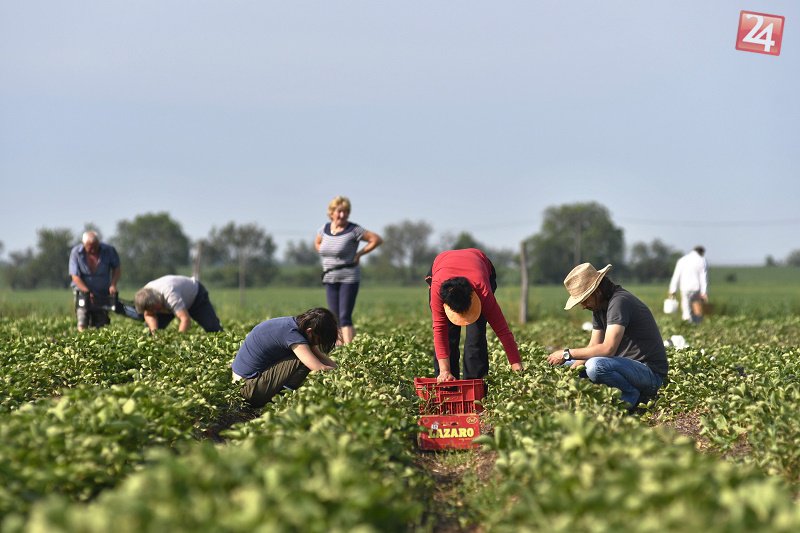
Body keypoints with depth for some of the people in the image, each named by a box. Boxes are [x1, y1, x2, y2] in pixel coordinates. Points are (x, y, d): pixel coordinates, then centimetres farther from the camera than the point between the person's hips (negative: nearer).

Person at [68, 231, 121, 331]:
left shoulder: (109, 250, -7)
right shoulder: (76, 252, -10)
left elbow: (117, 268, 6)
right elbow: (75, 276, -11)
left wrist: (113, 284, -12)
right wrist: (88, 293, -20)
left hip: (103, 293, 1)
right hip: (83, 292, -1)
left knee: (101, 326, -1)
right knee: (82, 325, -13)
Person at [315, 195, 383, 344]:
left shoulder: (353, 230, -10)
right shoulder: (325, 229, 7)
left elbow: (377, 240, -9)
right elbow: (317, 243, 28)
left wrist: (359, 254, -8)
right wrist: (326, 257, 12)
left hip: (349, 278, -6)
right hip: (330, 280, 6)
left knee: (345, 317, -13)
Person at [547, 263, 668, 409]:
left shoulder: (619, 302, -21)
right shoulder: (599, 307, 10)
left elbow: (607, 349, -29)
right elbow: (594, 346, 11)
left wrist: (567, 354, -22)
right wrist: (573, 368, -7)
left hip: (650, 372, -10)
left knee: (595, 366, -36)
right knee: (567, 366, 17)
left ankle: (631, 395, -8)